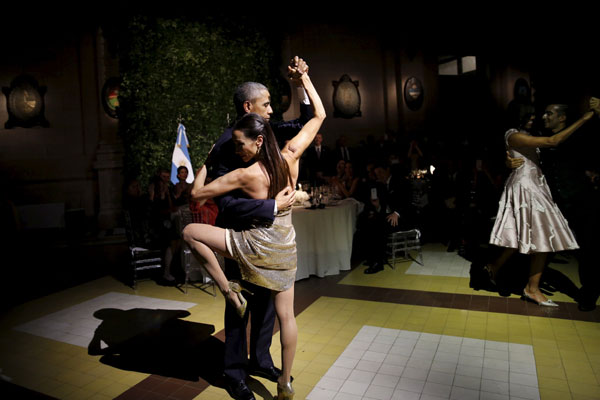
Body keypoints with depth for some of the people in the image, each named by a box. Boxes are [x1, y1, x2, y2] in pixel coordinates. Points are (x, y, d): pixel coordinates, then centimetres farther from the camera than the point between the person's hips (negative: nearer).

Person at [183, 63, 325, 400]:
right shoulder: (290, 157, -8)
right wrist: (305, 78, 11)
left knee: (190, 232, 6)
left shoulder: (246, 175, -19)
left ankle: (228, 288, 10)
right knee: (286, 314, 16)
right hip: (285, 247, 6)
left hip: (256, 245, -5)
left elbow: (197, 193, -9)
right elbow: (320, 115, 5)